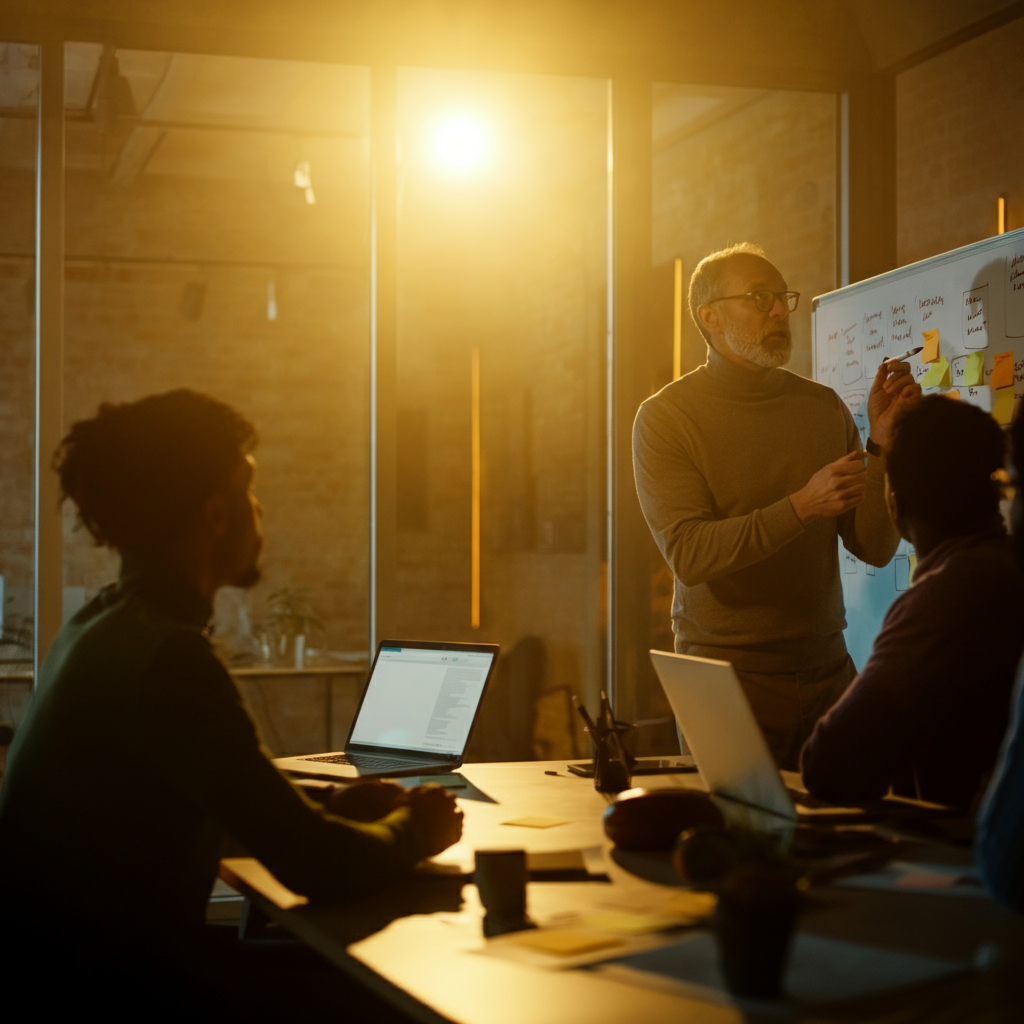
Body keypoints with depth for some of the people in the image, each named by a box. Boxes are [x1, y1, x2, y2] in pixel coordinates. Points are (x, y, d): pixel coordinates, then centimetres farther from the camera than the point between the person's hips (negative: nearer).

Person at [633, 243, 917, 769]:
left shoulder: (824, 406, 7)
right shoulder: (665, 417, -4)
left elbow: (875, 548, 3)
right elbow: (688, 554, -17)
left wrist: (882, 443, -9)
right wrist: (802, 507, -25)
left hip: (827, 671, 4)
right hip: (728, 679, -3)